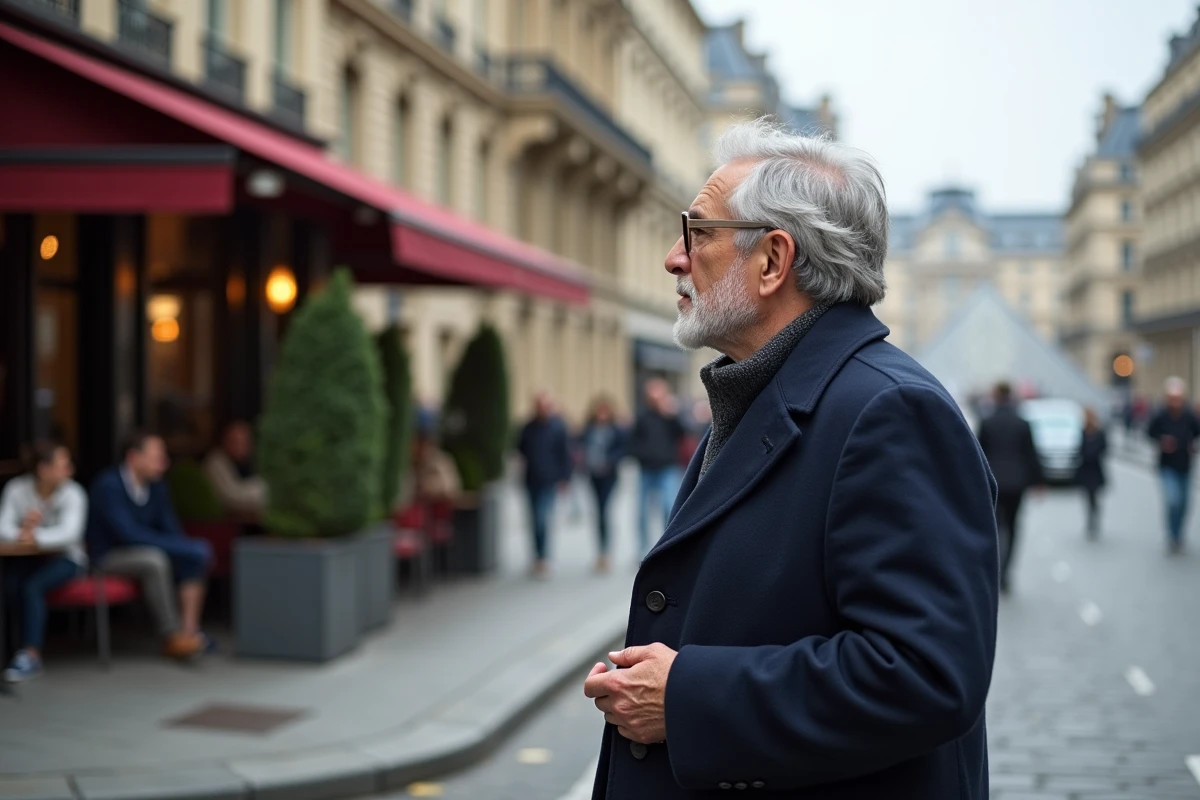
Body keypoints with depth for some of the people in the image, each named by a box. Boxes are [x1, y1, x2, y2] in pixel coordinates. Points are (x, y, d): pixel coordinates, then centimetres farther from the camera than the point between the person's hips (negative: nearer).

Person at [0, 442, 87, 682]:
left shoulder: (73, 493, -10)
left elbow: (70, 532, -25)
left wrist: (36, 536, -39)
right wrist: (22, 532, -34)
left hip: (64, 557, -2)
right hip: (25, 558, 3)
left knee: (32, 587, -31)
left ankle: (30, 655, -34)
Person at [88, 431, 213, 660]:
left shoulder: (155, 485, 2)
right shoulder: (109, 485, -21)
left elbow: (170, 527, 4)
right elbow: (128, 532, -29)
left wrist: (189, 548, -19)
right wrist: (182, 547, -30)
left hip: (147, 551, 7)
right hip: (109, 557, -7)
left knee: (200, 553, -14)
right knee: (154, 560, -36)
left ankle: (189, 629, -21)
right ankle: (172, 637, -27)